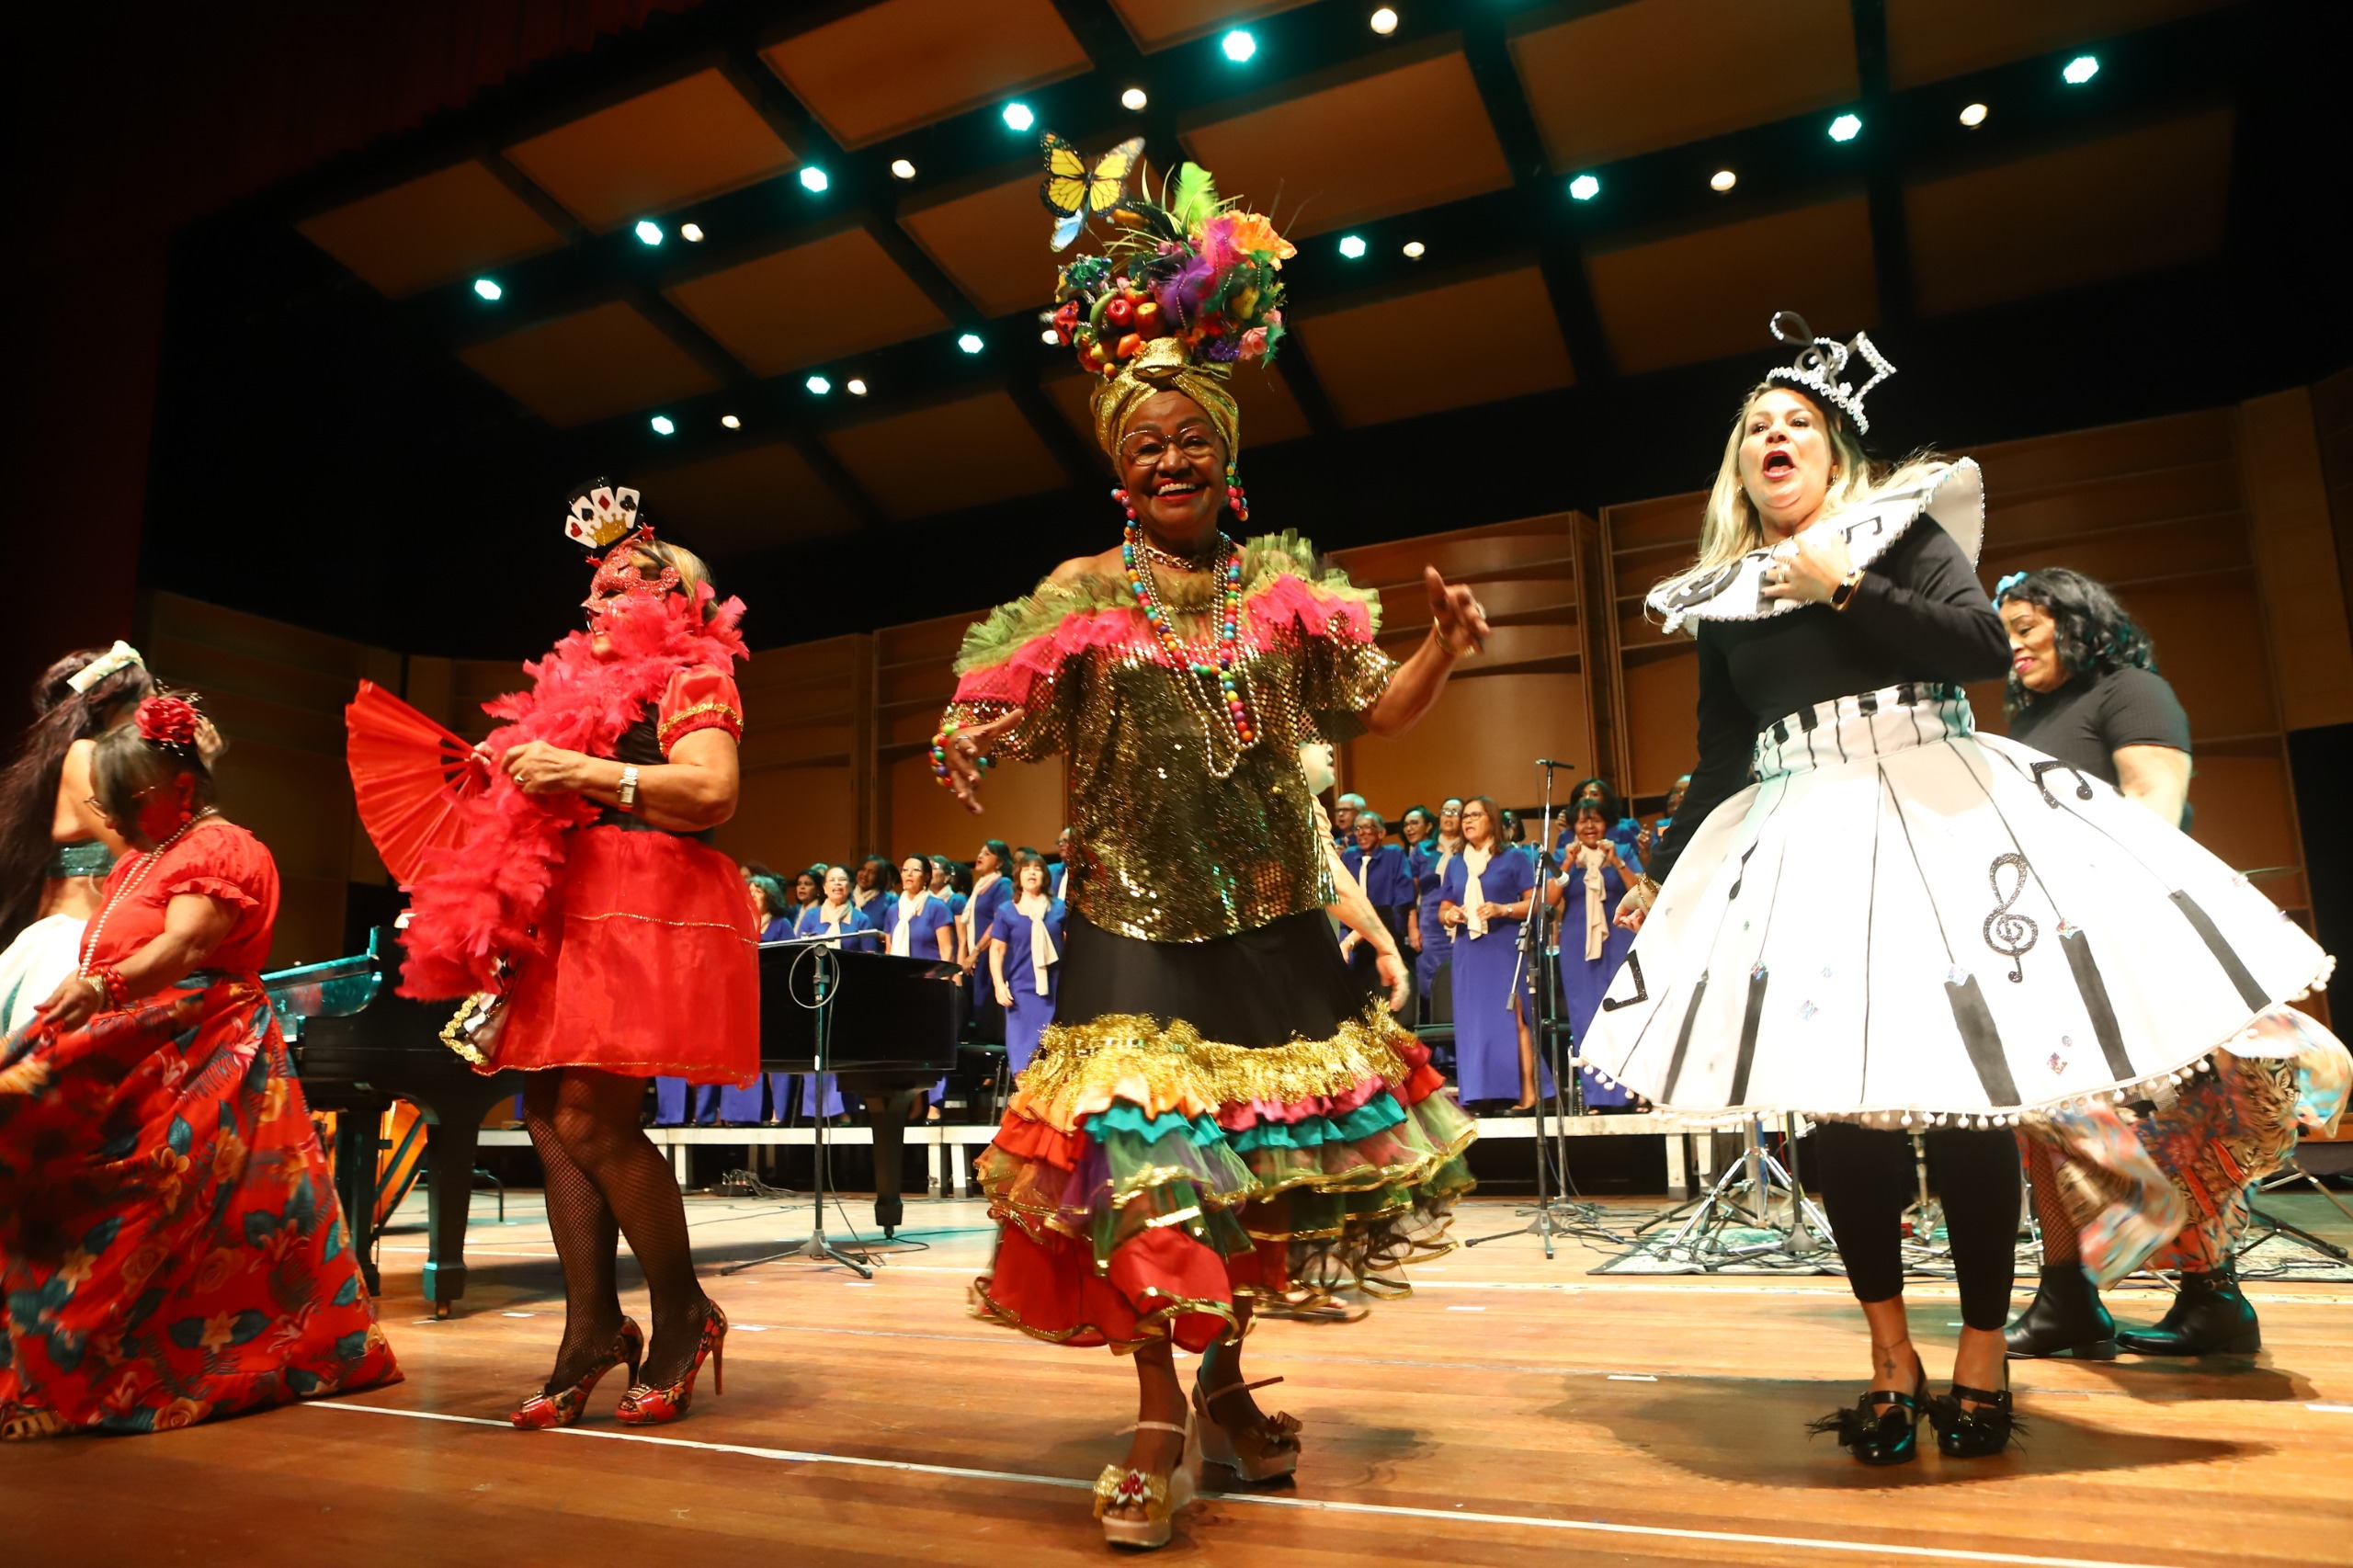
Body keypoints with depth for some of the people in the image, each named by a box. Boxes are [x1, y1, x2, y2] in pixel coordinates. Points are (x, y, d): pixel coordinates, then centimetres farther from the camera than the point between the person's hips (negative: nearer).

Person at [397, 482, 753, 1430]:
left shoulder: (690, 677, 1)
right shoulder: (590, 681, 27)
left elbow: (713, 793, -16)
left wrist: (584, 770, -18)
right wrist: (516, 772, 18)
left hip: (643, 914, -9)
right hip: (568, 917, 9)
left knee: (593, 1121, -15)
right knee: (552, 1117, 0)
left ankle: (684, 1318, 2)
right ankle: (592, 1332, 6)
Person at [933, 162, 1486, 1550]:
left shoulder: (1287, 588, 4)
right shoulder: (1079, 599, 0)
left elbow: (1376, 711, 8)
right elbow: (1012, 723, -2)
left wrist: (1443, 649, -9)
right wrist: (968, 742, -24)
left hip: (1272, 921, 3)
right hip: (1135, 924, -2)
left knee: (1265, 1150, 10)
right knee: (1136, 1159, -6)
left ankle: (1225, 1379, 32)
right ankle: (1162, 1418, 12)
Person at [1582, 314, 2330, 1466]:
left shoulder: (1900, 524, 7)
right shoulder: (1719, 598, 15)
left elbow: (1985, 646, -8)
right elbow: (1718, 765, 17)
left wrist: (1845, 589, -10)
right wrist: (1657, 879, 16)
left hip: (1936, 818, -2)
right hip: (1799, 845, 3)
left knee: (1964, 1083, -4)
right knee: (1836, 1095, -3)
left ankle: (1983, 1348, 9)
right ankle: (1890, 1352, 8)